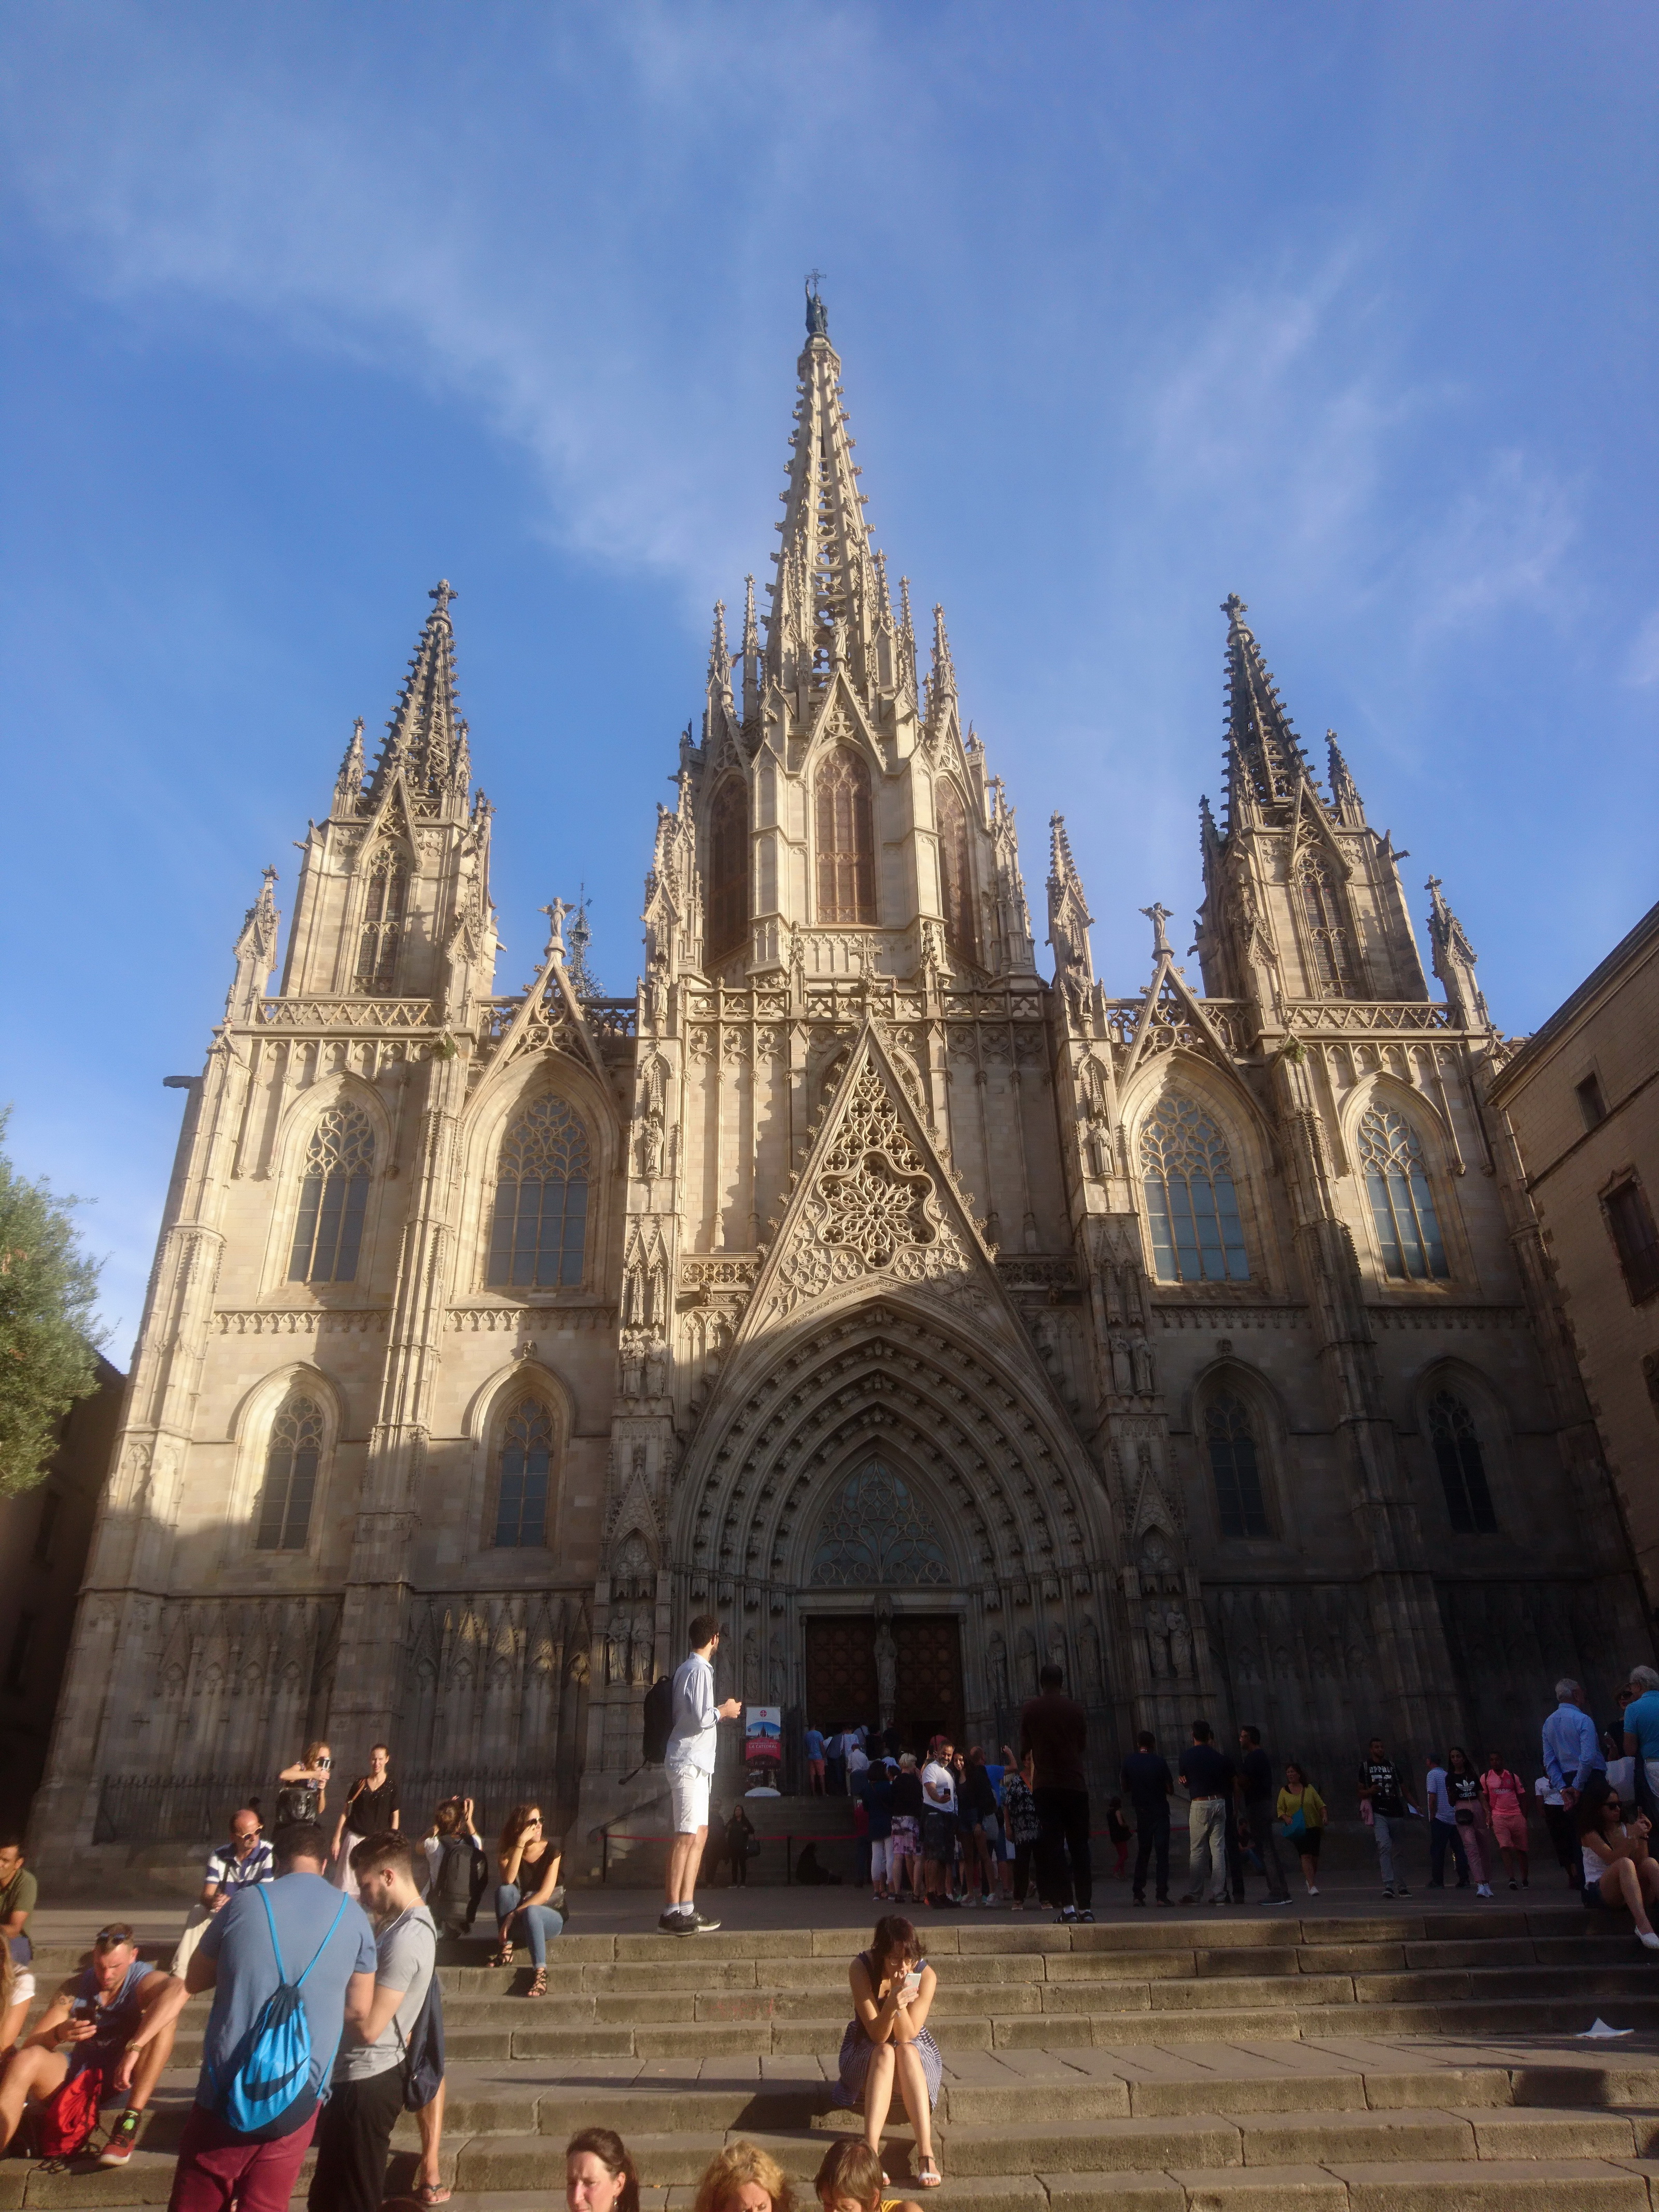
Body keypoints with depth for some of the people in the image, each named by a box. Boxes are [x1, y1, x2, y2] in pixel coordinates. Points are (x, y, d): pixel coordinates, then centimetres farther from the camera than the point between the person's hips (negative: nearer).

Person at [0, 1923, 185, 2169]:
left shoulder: (143, 1980, -14)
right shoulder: (74, 1988, -3)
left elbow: (178, 1990, -37)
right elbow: (30, 2046, -6)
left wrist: (134, 2047, -44)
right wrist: (58, 2035, -29)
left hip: (122, 2076, -2)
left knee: (165, 2015, -28)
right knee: (27, 2058, -28)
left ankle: (130, 2121, -30)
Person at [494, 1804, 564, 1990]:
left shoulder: (551, 1851, -9)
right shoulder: (508, 1852, -3)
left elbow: (545, 1894, -18)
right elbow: (508, 1880, -25)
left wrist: (514, 1914, -26)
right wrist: (520, 1844, -31)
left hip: (549, 1914, -3)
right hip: (518, 1919, 3)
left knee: (529, 1912, -37)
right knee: (504, 1889, -26)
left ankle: (541, 1973, -40)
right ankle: (506, 1948, -25)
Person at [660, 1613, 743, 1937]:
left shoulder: (686, 1668, 16)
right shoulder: (700, 1670, -14)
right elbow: (701, 1718, -21)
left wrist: (719, 1711, 24)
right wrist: (724, 1710, -5)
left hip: (693, 1763, 10)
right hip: (690, 1762, -10)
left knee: (699, 1833, 10)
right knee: (686, 1837, -10)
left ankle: (687, 1909, 12)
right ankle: (672, 1913, -9)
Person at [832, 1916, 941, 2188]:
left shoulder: (926, 1975, -19)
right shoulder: (861, 1969, -22)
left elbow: (906, 2036, -21)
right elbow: (878, 2036, -25)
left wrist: (899, 2001, -39)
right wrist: (892, 2005, -45)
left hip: (915, 2055, 1)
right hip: (866, 2054, -1)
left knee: (905, 2050, -35)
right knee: (885, 2052, -35)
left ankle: (926, 2153, -43)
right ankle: (871, 2152, -46)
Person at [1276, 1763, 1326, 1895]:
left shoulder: (1309, 1789, 6)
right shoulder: (1284, 1791, 6)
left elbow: (1320, 1805, 8)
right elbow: (1280, 1810, 7)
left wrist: (1324, 1817, -8)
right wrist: (1286, 1818, -12)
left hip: (1313, 1826, 1)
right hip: (1297, 1829, -1)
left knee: (1314, 1856, 2)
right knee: (1305, 1856, -14)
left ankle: (1310, 1879, 28)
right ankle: (1312, 1886, -14)